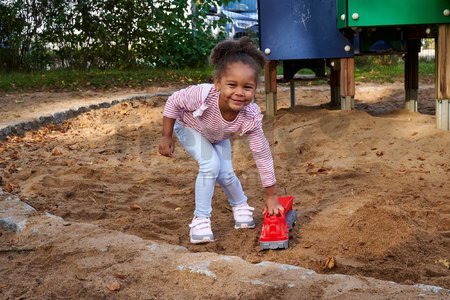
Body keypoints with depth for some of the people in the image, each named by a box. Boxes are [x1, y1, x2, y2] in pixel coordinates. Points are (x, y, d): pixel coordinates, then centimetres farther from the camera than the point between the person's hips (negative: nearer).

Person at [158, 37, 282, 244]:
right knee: (210, 165, -23)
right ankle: (200, 219, -6)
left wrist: (271, 196, -20)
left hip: (218, 137, 3)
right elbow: (173, 102, -24)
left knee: (225, 174, -7)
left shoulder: (251, 118, -37)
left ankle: (241, 207, 26)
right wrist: (166, 137, -18)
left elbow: (262, 155, -26)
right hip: (190, 128, -2)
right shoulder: (202, 95, -46)